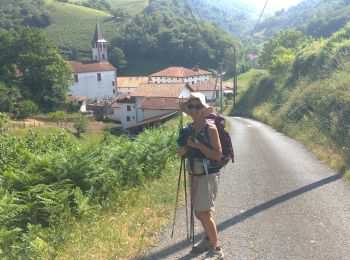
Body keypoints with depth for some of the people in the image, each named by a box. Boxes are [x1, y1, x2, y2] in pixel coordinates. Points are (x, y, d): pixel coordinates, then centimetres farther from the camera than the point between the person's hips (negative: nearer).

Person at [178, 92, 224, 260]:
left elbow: (218, 155, -16)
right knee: (198, 212, 17)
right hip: (194, 175, 7)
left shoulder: (210, 128, -13)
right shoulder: (189, 128, 6)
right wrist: (183, 151, -4)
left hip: (208, 175, -7)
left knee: (205, 212, -9)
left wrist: (198, 145, -23)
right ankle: (208, 239, 38)